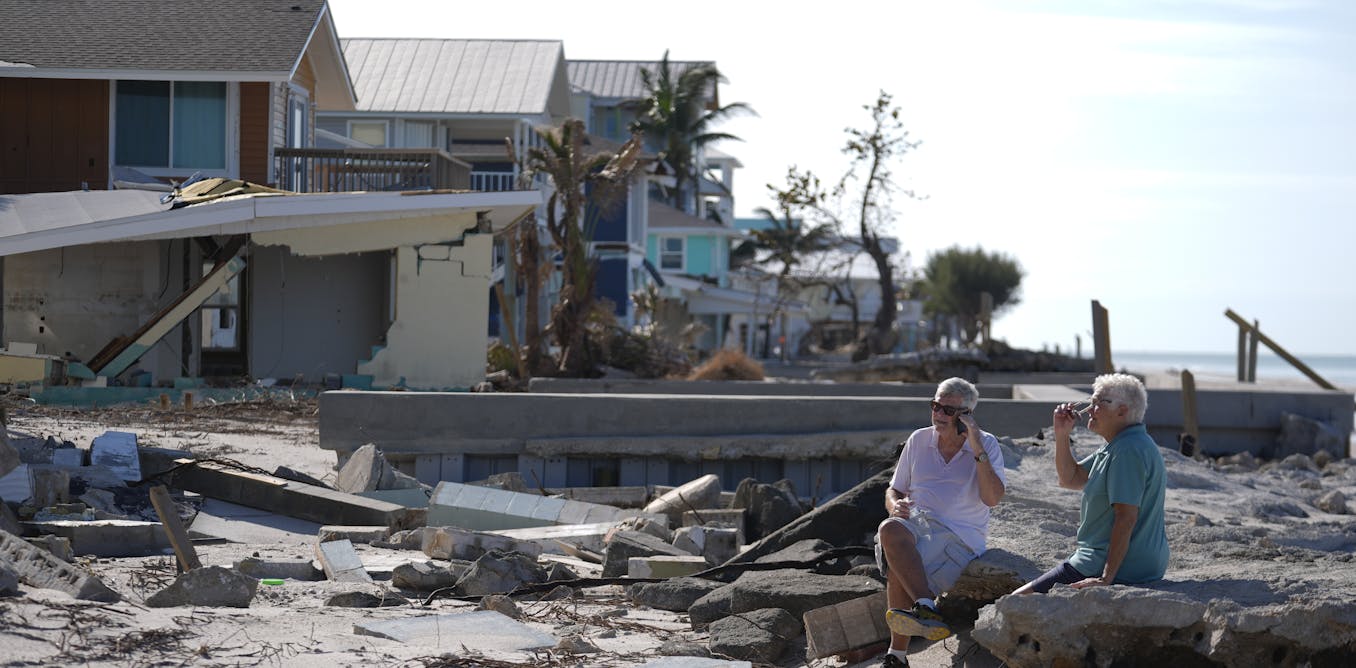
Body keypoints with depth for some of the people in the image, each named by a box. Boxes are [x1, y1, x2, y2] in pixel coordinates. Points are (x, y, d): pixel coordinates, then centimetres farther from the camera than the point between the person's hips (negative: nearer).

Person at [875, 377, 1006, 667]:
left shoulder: (986, 445, 6)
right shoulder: (918, 440, 16)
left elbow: (992, 498, -8)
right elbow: (893, 491, 21)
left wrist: (977, 451, -14)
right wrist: (896, 505, -4)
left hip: (961, 537, -4)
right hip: (917, 522, 4)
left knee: (898, 572, -33)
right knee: (889, 531, -37)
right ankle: (927, 609, -46)